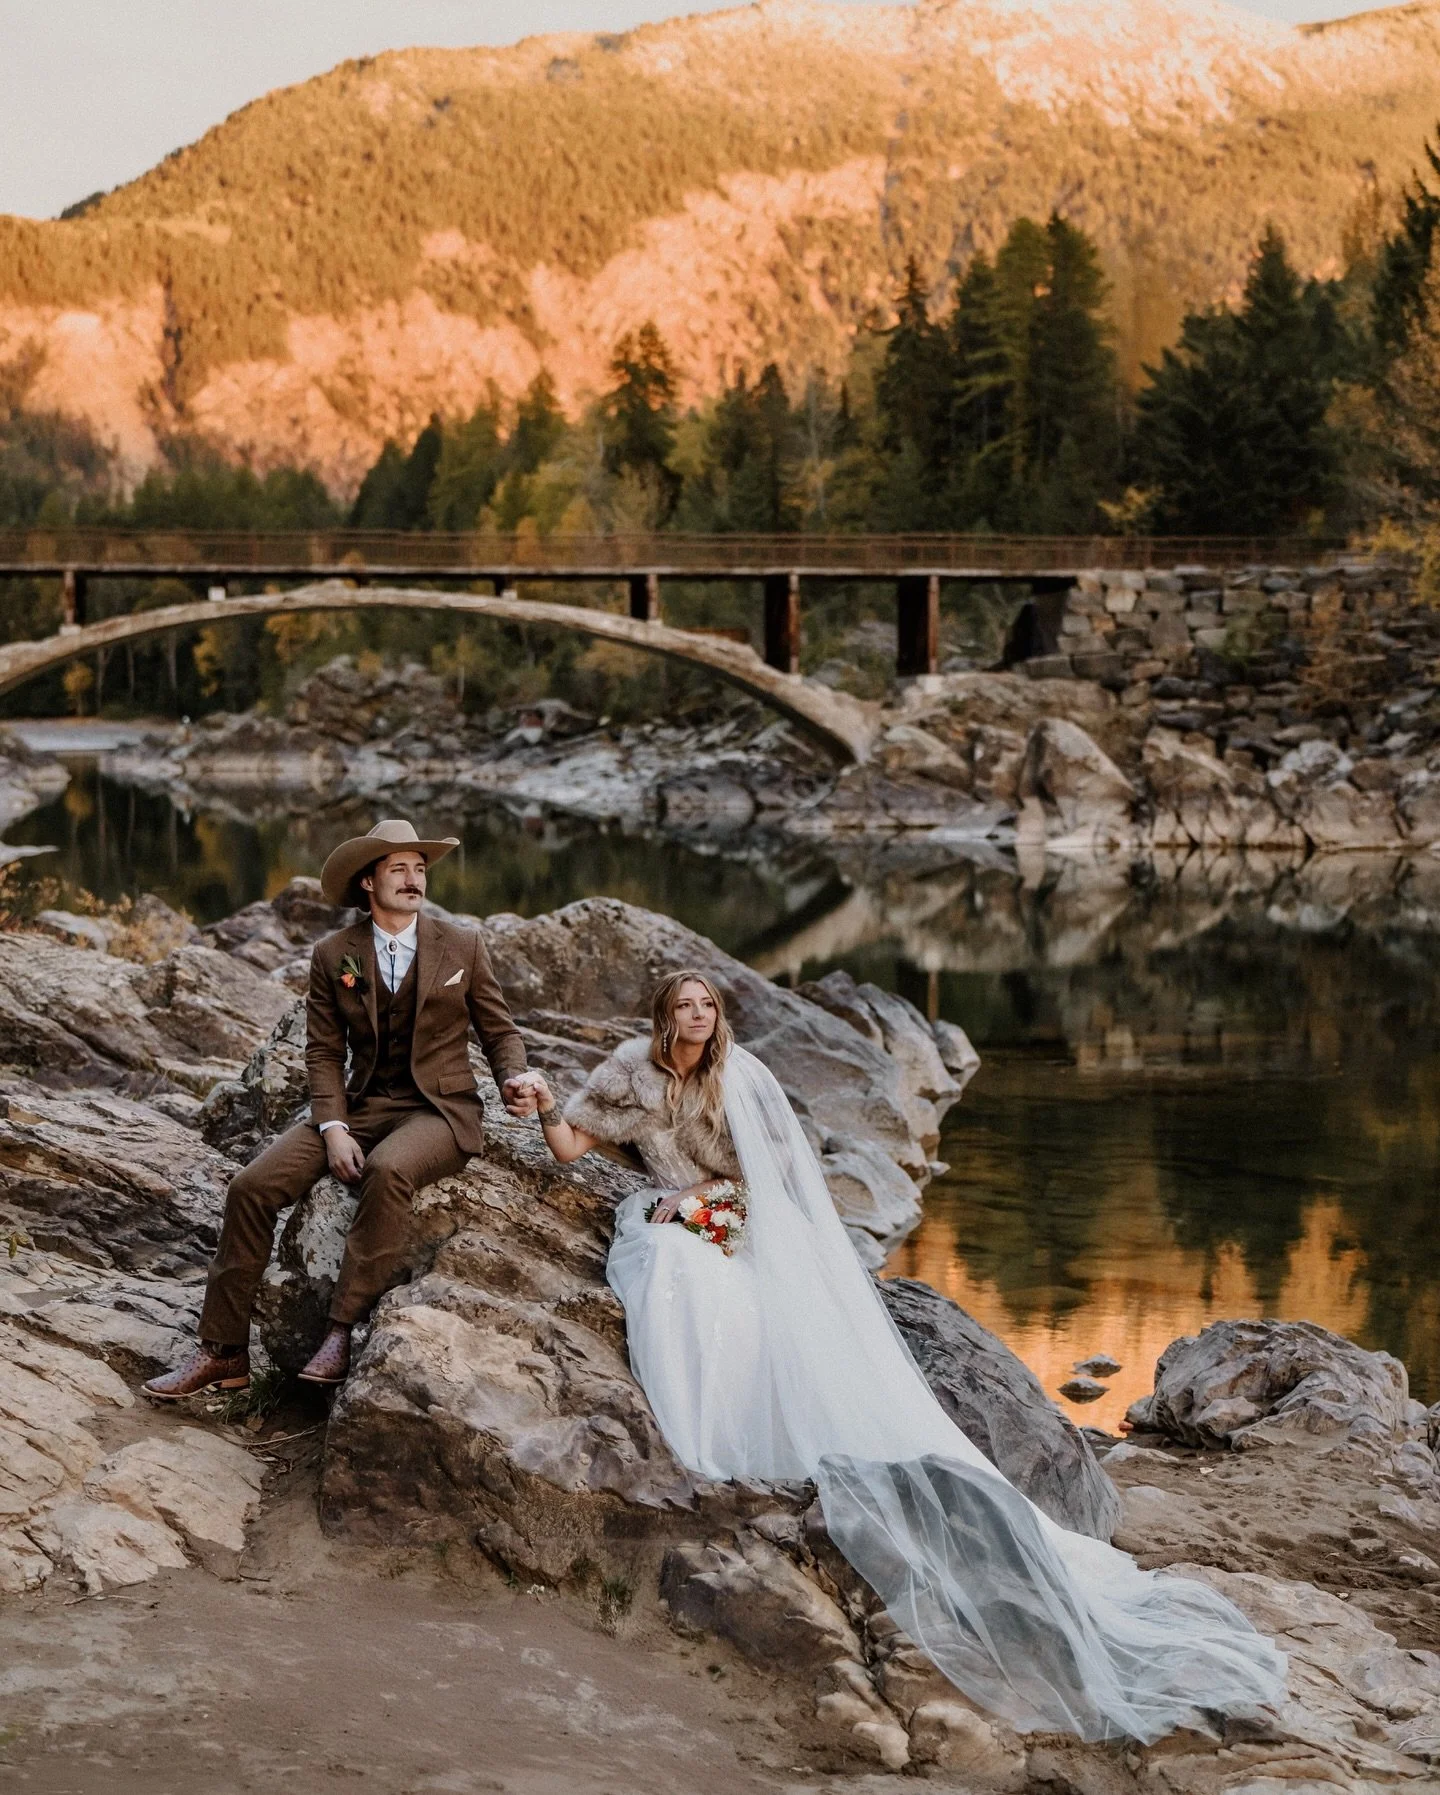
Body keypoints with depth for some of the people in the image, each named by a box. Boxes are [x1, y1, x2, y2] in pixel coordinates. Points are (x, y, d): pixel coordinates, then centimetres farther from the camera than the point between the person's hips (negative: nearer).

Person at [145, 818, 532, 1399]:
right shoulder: (333, 955, 5)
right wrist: (334, 1128, -10)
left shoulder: (461, 946, 2)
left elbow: (499, 1029, 9)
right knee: (253, 1186, -17)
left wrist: (513, 1079, -13)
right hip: (361, 1106, 3)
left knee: (387, 1171, -38)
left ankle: (345, 1334, -31)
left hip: (438, 1111, -3)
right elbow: (324, 1052, 5)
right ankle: (223, 1353, -9)